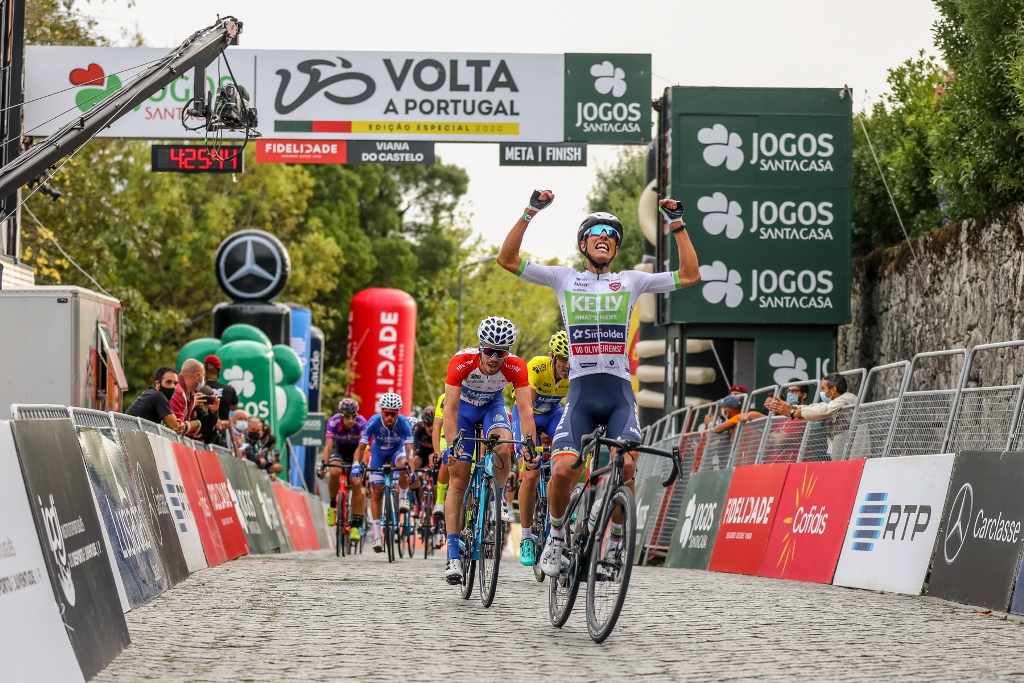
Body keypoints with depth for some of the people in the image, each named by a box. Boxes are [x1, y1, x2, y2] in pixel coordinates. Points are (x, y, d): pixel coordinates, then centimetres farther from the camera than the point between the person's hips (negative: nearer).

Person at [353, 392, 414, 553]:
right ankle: (377, 536, -3)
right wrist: (356, 464, -49)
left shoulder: (404, 423, -32)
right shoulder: (374, 422, -32)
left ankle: (403, 498, -9)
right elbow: (361, 447, -32)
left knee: (403, 466, -37)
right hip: (378, 451, 1)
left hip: (397, 449, -1)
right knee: (376, 491, -7)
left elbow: (409, 448, -38)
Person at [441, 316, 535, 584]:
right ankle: (453, 555, -6)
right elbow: (450, 408, -37)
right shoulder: (461, 362, -35)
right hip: (463, 408, -1)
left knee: (504, 448, -31)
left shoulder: (516, 367, -30)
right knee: (458, 480, -6)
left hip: (492, 406, 1)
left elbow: (525, 409, -33)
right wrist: (451, 446, -48)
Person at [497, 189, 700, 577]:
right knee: (563, 470, -18)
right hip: (580, 392, 0)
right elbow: (507, 259, 6)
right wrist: (530, 213, -1)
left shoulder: (630, 282, 13)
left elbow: (690, 275, 9)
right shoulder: (564, 279, 12)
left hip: (619, 393, 0)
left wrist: (677, 224, 7)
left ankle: (616, 541, 0)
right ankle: (557, 535, 9)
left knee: (626, 466, -21)